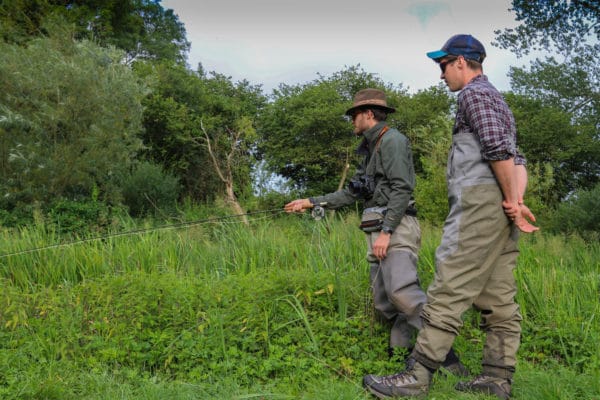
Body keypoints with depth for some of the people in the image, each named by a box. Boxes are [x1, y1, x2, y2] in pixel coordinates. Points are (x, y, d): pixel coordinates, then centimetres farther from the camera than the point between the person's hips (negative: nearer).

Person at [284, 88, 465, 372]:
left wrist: (386, 232, -22)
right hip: (378, 234, 10)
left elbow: (401, 189, -16)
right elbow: (351, 194, 25)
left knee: (401, 291, -25)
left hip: (396, 230, -10)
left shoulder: (392, 140, -5)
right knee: (384, 304, 5)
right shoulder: (370, 149, 24)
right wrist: (311, 202, 22)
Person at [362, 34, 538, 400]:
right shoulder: (498, 99, 27)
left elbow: (499, 151, -16)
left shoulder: (474, 93, -3)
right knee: (499, 298, 6)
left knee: (449, 290, -13)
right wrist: (517, 201, 0)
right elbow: (516, 160, 15)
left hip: (481, 201, -10)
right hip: (500, 211, 10)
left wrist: (513, 201, -10)